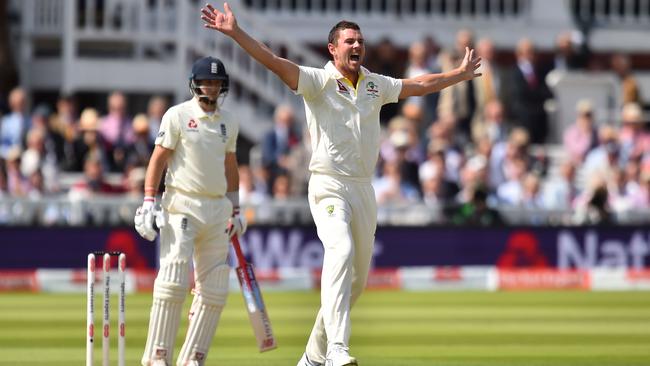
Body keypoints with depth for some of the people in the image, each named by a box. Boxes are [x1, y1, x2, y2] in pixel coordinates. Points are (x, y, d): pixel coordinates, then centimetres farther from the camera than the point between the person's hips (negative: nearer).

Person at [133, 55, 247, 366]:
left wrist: (235, 209, 20)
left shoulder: (228, 122, 13)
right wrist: (149, 202, -12)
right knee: (173, 279, -14)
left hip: (217, 209, 6)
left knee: (214, 288, 2)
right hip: (182, 206, -6)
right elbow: (158, 159, -4)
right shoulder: (178, 115, -3)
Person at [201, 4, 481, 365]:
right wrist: (235, 33, -30)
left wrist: (461, 74, 38)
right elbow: (276, 62, -17)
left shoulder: (375, 85, 13)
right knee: (341, 251, -29)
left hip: (364, 189, 7)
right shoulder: (319, 81, -4)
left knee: (356, 279, 7)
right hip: (329, 185, -7)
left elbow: (420, 85, 28)